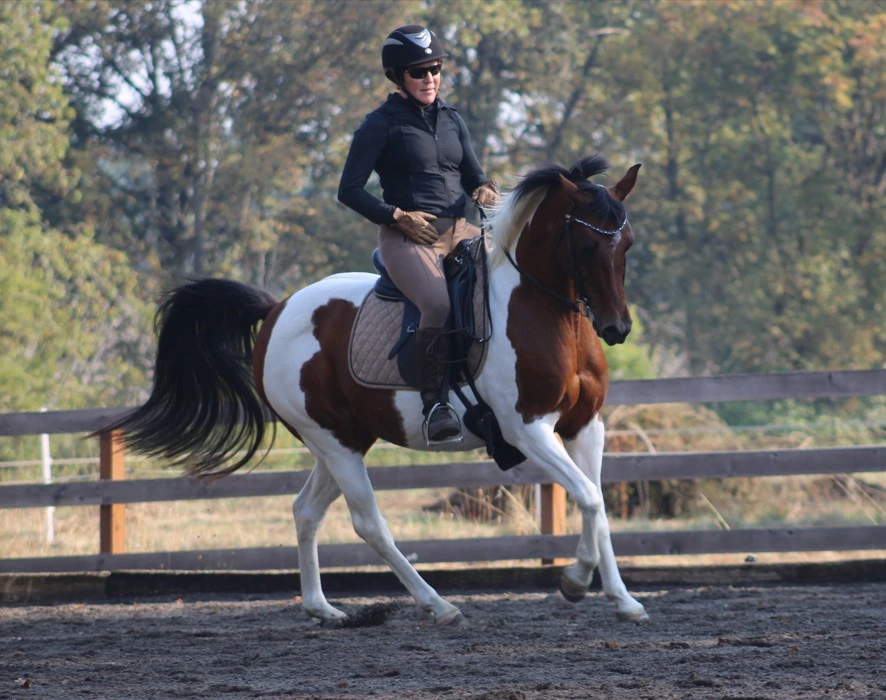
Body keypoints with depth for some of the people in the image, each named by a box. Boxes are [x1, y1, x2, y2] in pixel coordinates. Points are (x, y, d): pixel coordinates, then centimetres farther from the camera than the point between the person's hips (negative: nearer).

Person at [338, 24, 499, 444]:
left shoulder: (451, 121, 18)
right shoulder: (382, 125, 1)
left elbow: (474, 176, 21)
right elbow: (349, 190, -1)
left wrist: (485, 189, -3)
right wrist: (397, 216, -12)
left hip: (459, 231, 6)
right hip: (408, 236, -6)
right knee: (439, 304, -34)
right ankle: (433, 404, -28)